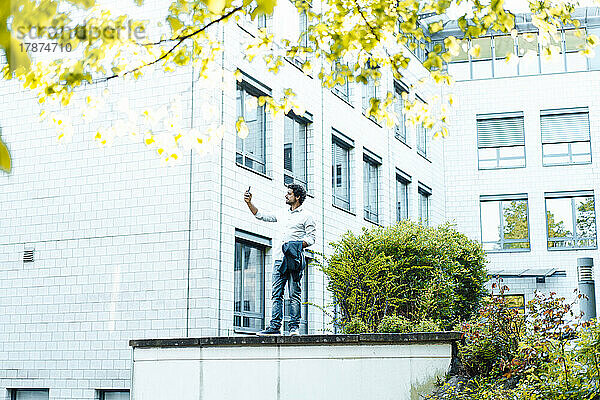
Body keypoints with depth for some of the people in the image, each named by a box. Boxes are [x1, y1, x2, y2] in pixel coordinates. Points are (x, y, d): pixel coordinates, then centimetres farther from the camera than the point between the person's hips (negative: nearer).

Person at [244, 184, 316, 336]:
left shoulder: (306, 216, 5)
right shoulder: (282, 215, 23)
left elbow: (311, 238, -2)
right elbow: (260, 215, 27)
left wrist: (299, 245, -18)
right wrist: (249, 203, 17)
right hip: (279, 259, 6)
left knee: (294, 294, -6)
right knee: (277, 293, 0)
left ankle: (294, 327, -5)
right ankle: (275, 326, -2)